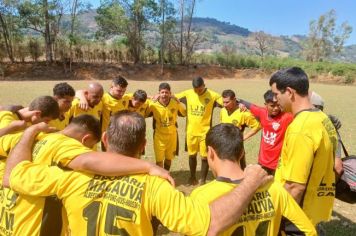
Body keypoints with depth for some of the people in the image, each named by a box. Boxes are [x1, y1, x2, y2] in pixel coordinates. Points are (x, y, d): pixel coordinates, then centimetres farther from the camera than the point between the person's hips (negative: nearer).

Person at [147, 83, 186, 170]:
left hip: (172, 135, 3)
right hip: (159, 136, -2)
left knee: (169, 158, 19)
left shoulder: (176, 103, -11)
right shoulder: (153, 105, -17)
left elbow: (184, 113, 6)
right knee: (159, 160, 1)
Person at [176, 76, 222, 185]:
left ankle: (203, 180, 25)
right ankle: (192, 177, 37)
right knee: (192, 155, 16)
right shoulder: (187, 93, -3)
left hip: (205, 132, -2)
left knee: (205, 157, 6)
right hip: (191, 131, 3)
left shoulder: (212, 95, -9)